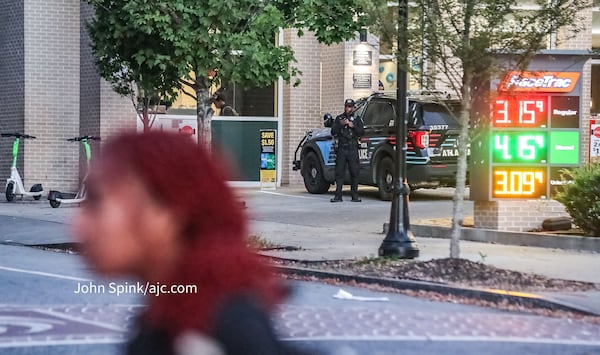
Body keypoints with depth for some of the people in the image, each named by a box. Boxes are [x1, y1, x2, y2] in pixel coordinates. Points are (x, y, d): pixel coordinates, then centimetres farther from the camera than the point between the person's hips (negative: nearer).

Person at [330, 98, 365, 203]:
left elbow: (362, 132, 3)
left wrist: (353, 126, -11)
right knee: (339, 172, -3)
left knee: (354, 172, -1)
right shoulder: (339, 118, 14)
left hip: (353, 149, -1)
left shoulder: (357, 119, 12)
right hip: (341, 148, 1)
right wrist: (340, 124, -10)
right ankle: (338, 196, -2)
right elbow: (333, 132, 5)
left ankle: (355, 196, 6)